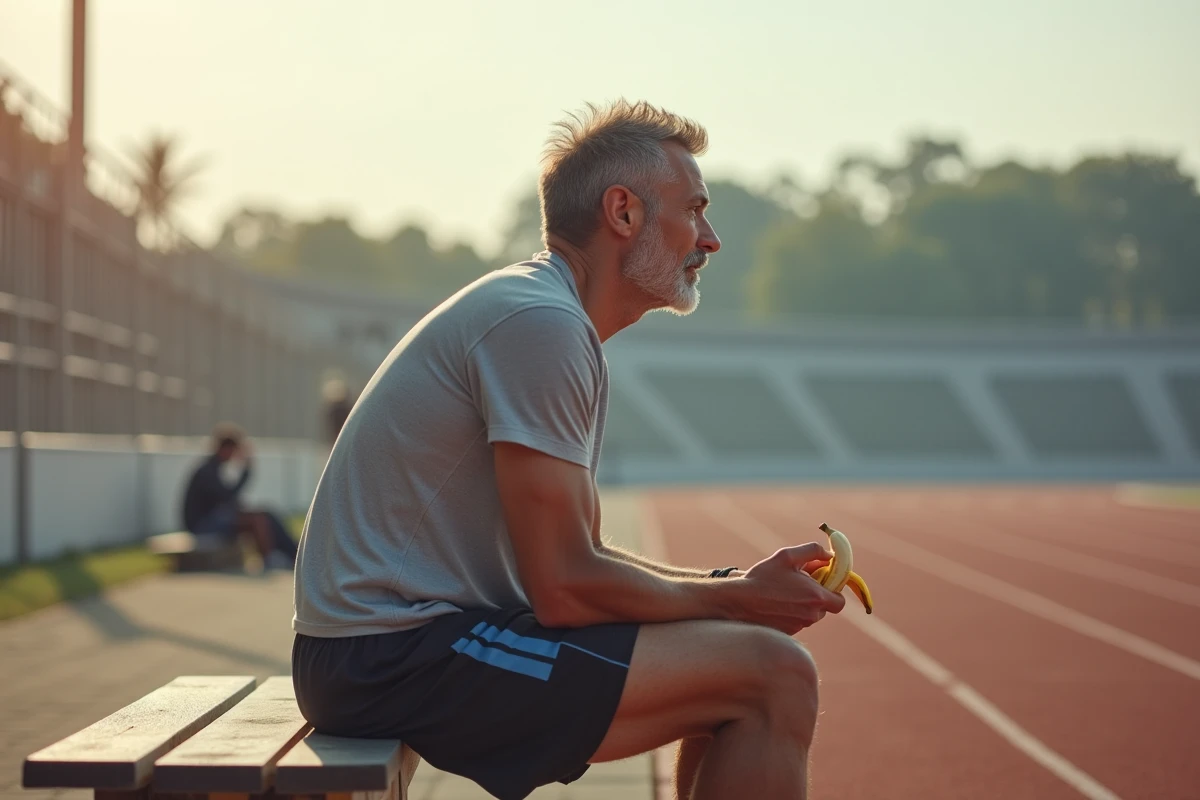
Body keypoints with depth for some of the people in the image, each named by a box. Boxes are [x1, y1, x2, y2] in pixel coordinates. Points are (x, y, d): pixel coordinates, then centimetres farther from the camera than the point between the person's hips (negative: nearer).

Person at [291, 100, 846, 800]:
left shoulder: (561, 323, 17)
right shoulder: (539, 322, -16)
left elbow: (582, 556, 19)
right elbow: (566, 588, -19)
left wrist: (740, 586, 6)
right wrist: (739, 597, -7)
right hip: (395, 658, -11)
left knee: (738, 660, 18)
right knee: (776, 676, -15)